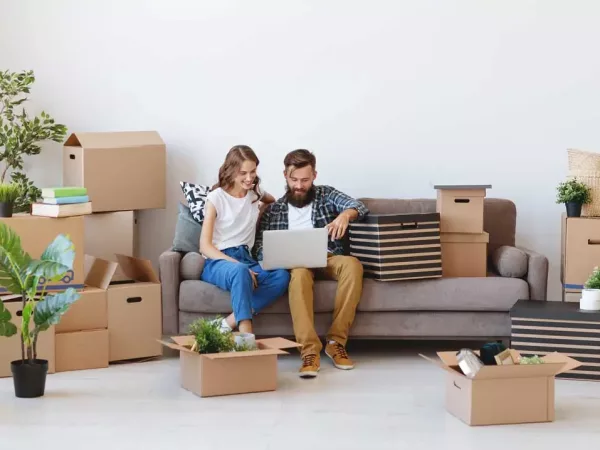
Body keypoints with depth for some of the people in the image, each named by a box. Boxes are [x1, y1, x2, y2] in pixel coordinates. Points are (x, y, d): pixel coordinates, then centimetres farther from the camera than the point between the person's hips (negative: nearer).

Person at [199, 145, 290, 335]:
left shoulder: (255, 194, 12)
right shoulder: (216, 198, -4)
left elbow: (273, 202, 39)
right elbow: (205, 246, -9)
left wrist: (260, 216, 15)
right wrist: (238, 265, -23)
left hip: (245, 257, 5)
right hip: (216, 261, -5)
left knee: (282, 276, -29)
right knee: (240, 272, -42)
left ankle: (229, 323, -33)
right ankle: (246, 334, -46)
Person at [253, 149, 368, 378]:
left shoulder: (326, 195, 12)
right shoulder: (273, 210, 14)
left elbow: (359, 207, -5)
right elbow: (259, 247, 7)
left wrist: (345, 214, -31)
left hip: (328, 258, 1)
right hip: (295, 262, -1)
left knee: (352, 264, -34)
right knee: (300, 273, -39)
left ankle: (336, 341, -29)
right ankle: (310, 350, -46)